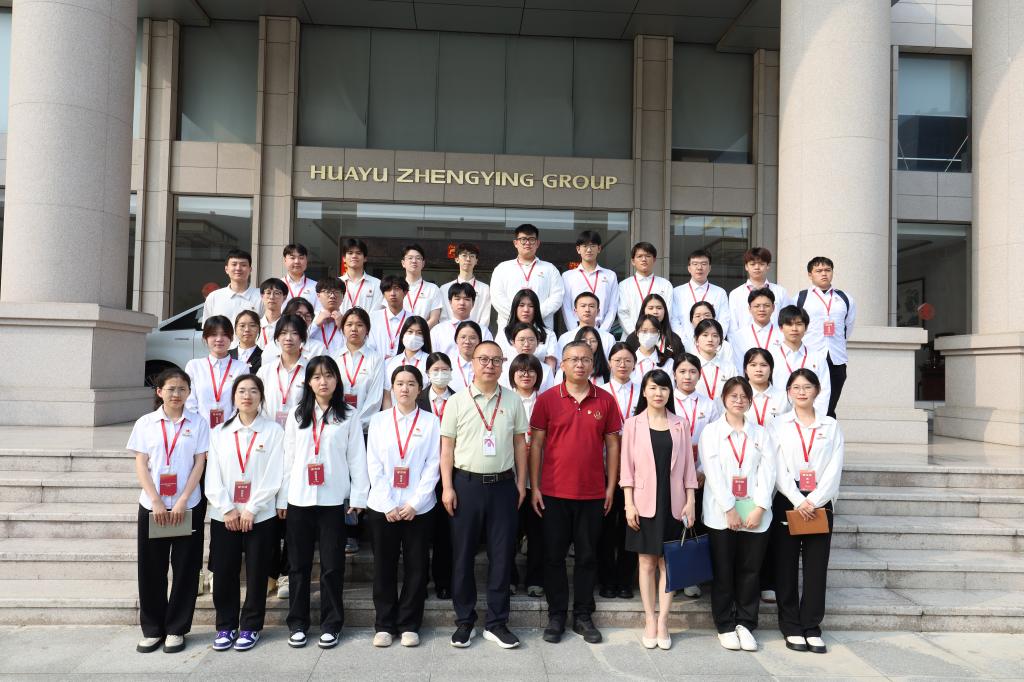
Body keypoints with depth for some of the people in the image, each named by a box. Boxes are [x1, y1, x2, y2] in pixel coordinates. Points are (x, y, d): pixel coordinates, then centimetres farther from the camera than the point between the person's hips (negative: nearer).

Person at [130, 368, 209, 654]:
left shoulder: (198, 423, 1)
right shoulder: (145, 423, 4)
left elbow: (199, 464, -2)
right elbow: (141, 466, -1)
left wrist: (182, 501, -11)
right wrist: (156, 501, -11)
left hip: (187, 507, -1)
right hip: (152, 506, 1)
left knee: (185, 568, 3)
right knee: (151, 569, 6)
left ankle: (176, 629, 15)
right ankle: (152, 629, 20)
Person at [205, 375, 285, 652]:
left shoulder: (273, 431, 0)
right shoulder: (220, 432, 8)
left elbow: (274, 476, -6)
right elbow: (213, 475, 3)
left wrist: (251, 510, -11)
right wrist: (227, 509, -8)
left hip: (260, 515, -2)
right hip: (224, 515, 2)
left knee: (257, 575, 4)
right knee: (224, 574, 6)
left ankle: (250, 627, 19)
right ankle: (225, 627, 22)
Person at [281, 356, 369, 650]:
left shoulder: (348, 417, 2)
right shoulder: (296, 415, 8)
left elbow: (357, 459, 1)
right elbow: (288, 457, 8)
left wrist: (358, 497, -4)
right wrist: (282, 496, 6)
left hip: (333, 500, -2)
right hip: (299, 499, 2)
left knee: (332, 565, 3)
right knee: (299, 565, 9)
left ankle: (330, 625, 15)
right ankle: (297, 624, 20)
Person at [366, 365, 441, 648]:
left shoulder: (430, 421, 2)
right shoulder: (378, 420, 6)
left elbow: (433, 465, -3)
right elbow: (374, 466, 1)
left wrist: (414, 503, -10)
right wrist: (388, 505, -8)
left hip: (419, 507, -1)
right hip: (382, 507, 1)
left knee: (417, 567, 5)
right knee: (384, 567, 7)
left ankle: (409, 625, 19)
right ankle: (384, 625, 20)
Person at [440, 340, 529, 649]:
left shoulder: (513, 401, 5)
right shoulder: (457, 402, 0)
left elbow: (520, 443, 9)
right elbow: (447, 447, 0)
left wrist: (521, 483, 6)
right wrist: (447, 487, -5)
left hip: (503, 485, 1)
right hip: (467, 484, -1)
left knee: (502, 555, 5)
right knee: (463, 555, 6)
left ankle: (496, 622, 18)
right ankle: (464, 621, 21)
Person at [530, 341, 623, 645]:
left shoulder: (605, 400, 2)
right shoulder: (547, 399, -2)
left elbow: (612, 445, 6)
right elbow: (536, 444, 0)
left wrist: (611, 486, 3)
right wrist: (534, 487, -3)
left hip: (592, 493, 1)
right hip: (554, 492, -1)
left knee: (587, 556, 10)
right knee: (554, 555, 7)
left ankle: (583, 615, 23)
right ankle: (556, 615, 20)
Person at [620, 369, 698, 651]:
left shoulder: (681, 424, 6)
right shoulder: (633, 424, 1)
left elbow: (688, 465, 7)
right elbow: (627, 466, 0)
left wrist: (690, 502, 2)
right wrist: (629, 504, -6)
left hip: (673, 503, 1)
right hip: (645, 502, -1)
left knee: (668, 563, 4)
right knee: (647, 562, 4)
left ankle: (663, 623, 11)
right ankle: (649, 622, 14)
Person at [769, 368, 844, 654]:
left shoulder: (831, 426, 9)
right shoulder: (778, 425, 5)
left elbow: (834, 469, 0)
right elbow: (778, 469, -3)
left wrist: (814, 501, -10)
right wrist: (798, 501, -13)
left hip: (820, 504, 1)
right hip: (787, 503, -1)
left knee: (816, 567, 2)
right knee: (786, 567, 2)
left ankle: (811, 627, 13)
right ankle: (791, 628, 11)